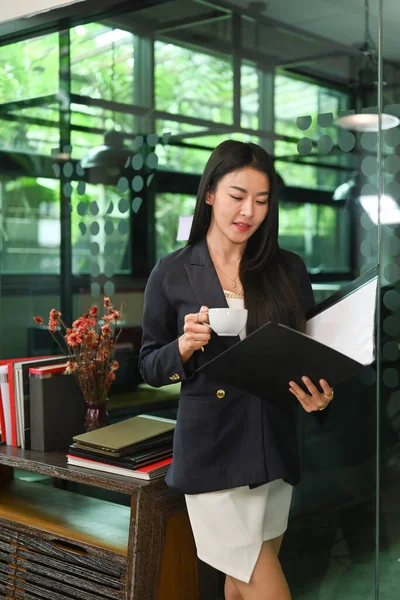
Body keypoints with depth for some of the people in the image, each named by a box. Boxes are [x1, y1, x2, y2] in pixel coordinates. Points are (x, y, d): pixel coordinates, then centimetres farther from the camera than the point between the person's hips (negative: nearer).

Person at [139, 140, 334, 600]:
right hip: (212, 453, -3)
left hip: (276, 446, 3)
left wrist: (320, 397, -12)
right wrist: (186, 345, -17)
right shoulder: (171, 274, -2)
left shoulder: (289, 269, 4)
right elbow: (150, 368, 3)